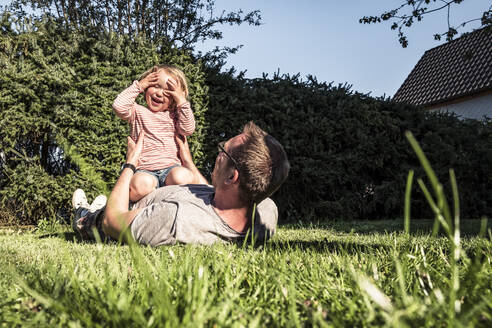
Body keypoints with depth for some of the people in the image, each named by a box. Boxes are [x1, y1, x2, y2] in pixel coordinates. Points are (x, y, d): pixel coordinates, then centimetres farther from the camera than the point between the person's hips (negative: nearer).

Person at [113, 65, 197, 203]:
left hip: (171, 167, 2)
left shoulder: (173, 115, 18)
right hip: (145, 171, -2)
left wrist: (182, 101, -1)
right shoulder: (138, 111, 11)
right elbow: (119, 106, -9)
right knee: (141, 184, -37)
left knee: (183, 177, -34)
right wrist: (138, 86, -1)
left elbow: (188, 129, 1)